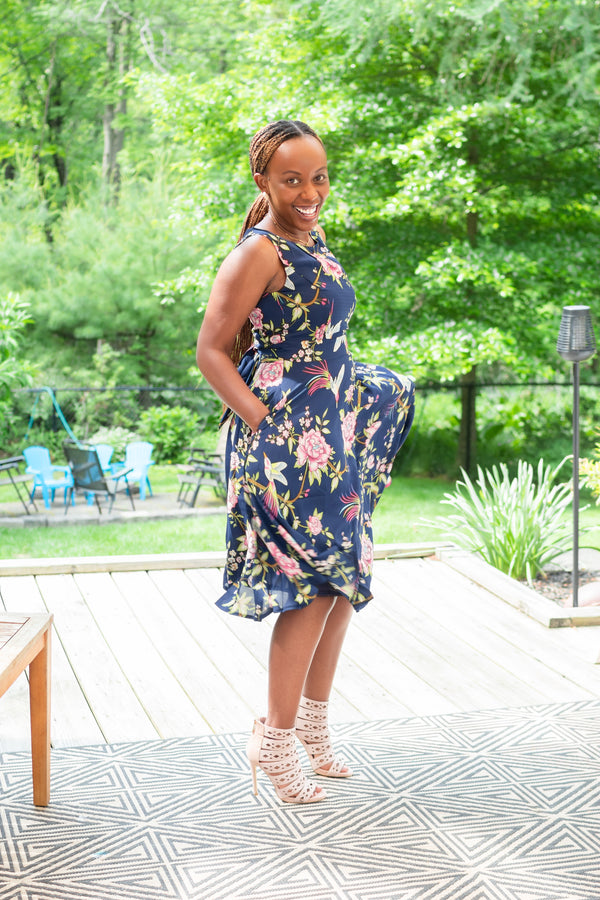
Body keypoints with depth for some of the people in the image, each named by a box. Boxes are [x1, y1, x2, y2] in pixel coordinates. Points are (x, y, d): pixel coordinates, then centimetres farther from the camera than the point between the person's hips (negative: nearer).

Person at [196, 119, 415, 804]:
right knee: (313, 584, -7)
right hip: (287, 439, -9)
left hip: (335, 432, 9)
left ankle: (314, 723, 26)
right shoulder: (260, 252, -13)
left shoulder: (314, 245, 13)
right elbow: (211, 350, -15)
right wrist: (263, 425, -19)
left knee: (344, 576, 12)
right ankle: (275, 740, 5)